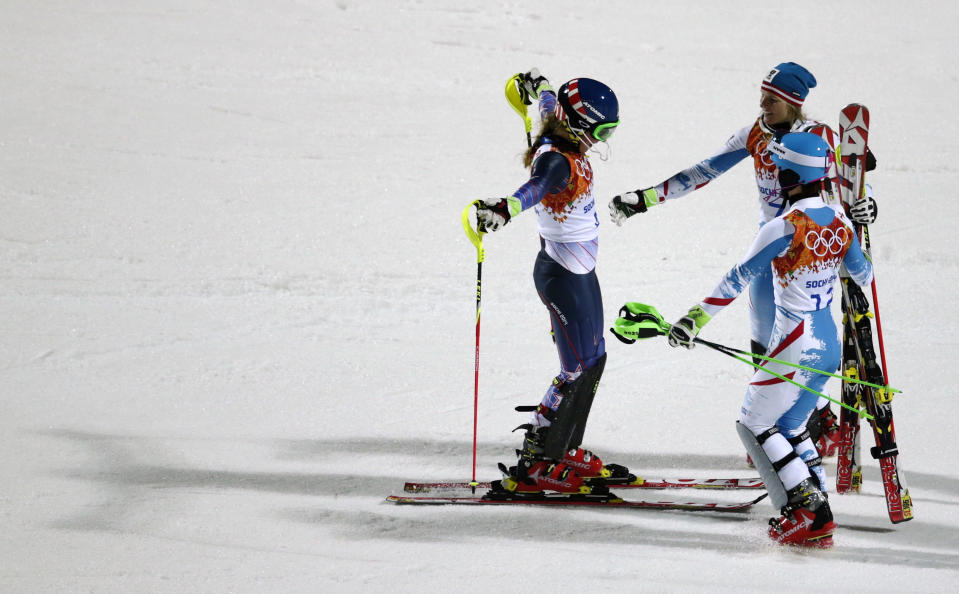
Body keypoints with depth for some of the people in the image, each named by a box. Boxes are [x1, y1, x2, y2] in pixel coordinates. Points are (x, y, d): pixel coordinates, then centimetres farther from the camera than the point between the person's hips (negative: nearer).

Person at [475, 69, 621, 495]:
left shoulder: (570, 147, 2)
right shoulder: (555, 160, -25)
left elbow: (550, 106, 25)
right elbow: (537, 187, -49)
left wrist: (539, 87, 45)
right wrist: (505, 209, -69)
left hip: (580, 271, 10)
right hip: (561, 275, -10)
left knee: (593, 361, 17)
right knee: (580, 369, -8)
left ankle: (564, 449, 30)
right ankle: (532, 467, -4)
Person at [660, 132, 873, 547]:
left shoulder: (784, 228, -19)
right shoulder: (839, 221, 2)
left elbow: (737, 279, -19)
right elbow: (862, 276, 17)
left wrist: (697, 318, -17)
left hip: (796, 348, -8)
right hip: (830, 345, 8)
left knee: (754, 424, 5)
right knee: (790, 427, 20)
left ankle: (808, 513, -4)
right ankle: (817, 516, 13)